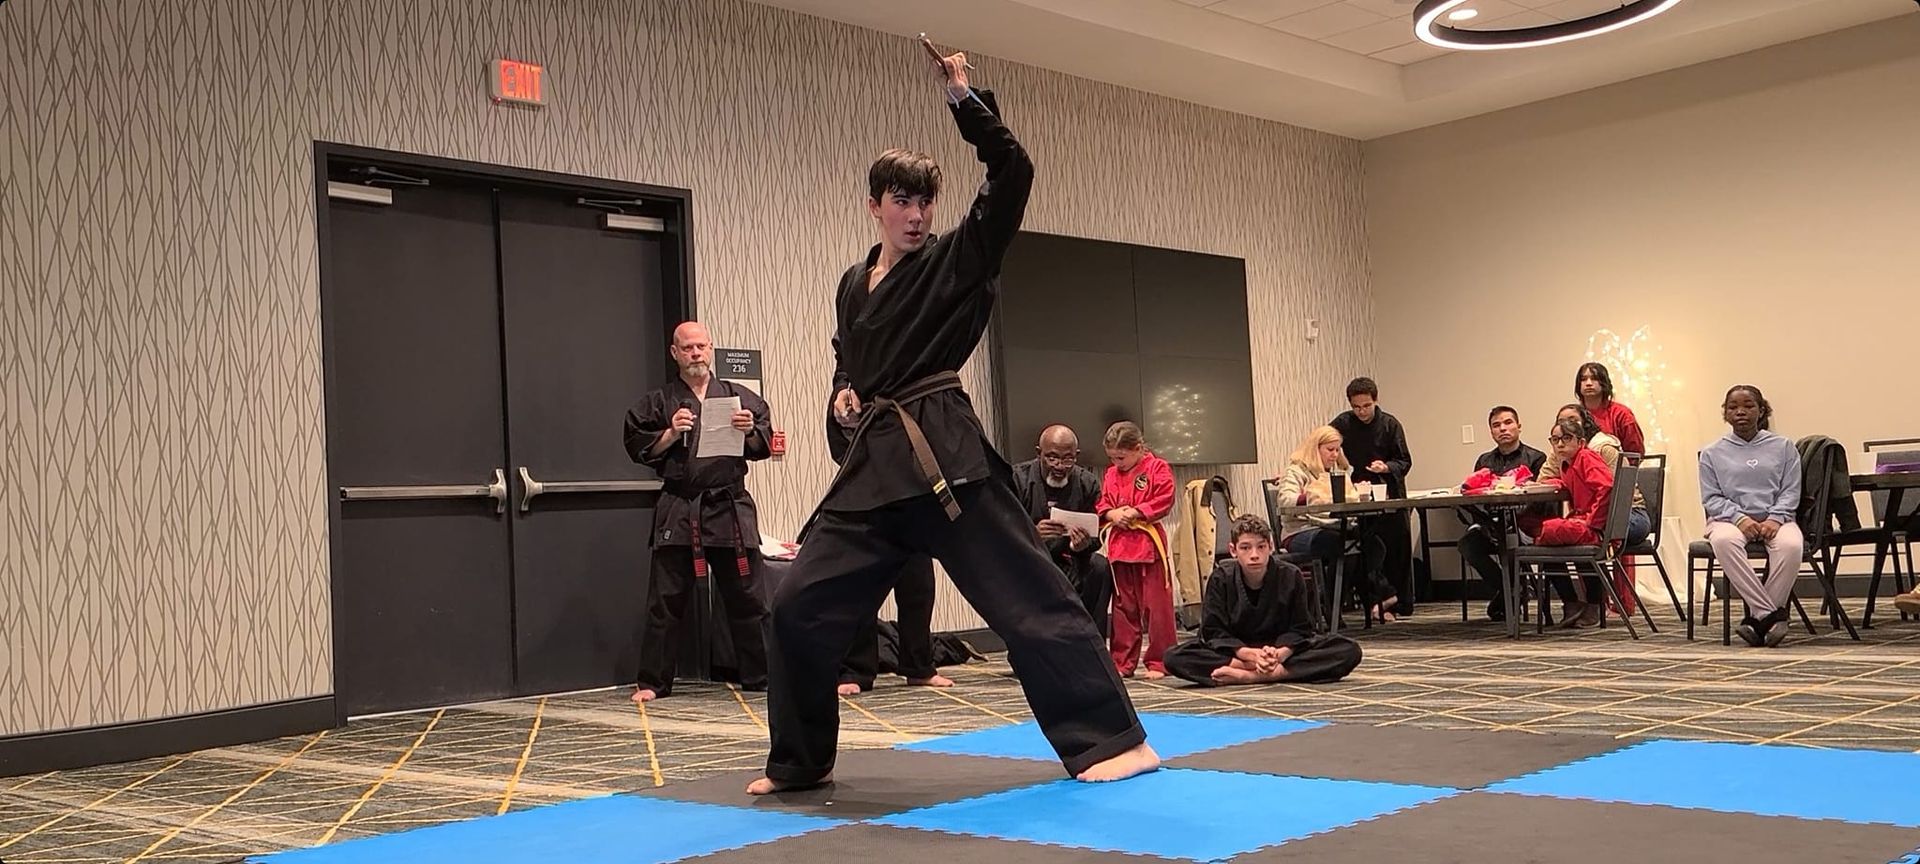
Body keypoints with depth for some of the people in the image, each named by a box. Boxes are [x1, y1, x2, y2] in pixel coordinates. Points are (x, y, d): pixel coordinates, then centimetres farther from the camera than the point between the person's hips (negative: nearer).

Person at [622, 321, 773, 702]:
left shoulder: (739, 398, 10)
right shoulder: (659, 403, 6)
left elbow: (764, 445, 9)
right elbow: (639, 448, 2)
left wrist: (750, 430, -12)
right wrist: (671, 433, -13)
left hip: (731, 508, 1)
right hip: (679, 511, -1)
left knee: (744, 596, 7)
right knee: (666, 600, 0)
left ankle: (760, 675, 17)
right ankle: (652, 682, 9)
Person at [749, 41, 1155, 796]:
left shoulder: (959, 259, 0)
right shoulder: (854, 285, 16)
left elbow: (1013, 174, -12)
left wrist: (964, 99, -12)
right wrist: (846, 390, 12)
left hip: (946, 454, -6)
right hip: (876, 461, 6)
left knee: (1027, 597, -9)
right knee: (800, 605, 5)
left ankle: (1116, 740, -2)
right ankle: (800, 761, 21)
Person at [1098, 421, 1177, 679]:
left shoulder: (1158, 468, -4)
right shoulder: (1111, 474, 13)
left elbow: (1164, 501, -12)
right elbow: (1101, 504, 15)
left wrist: (1135, 512, -15)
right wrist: (1111, 514, -6)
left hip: (1148, 544, -5)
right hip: (1119, 546, 6)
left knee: (1156, 607, -2)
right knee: (1123, 607, 11)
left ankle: (1159, 663, 5)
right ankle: (1122, 663, 18)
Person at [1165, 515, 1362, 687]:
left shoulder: (1291, 577, -8)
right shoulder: (1221, 578, -9)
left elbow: (1300, 630, -8)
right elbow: (1214, 632, -12)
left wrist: (1279, 653, -31)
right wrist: (1252, 655, -29)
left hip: (1282, 649, 1)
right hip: (1237, 651, -1)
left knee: (1349, 650, -23)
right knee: (1175, 657, -28)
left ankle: (1249, 676, -33)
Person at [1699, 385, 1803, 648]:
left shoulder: (1783, 447, 14)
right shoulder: (1712, 453, 13)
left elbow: (1790, 492, 7)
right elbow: (1711, 498, 5)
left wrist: (1775, 519, -12)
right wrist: (1740, 518, -13)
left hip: (1774, 519, 1)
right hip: (1730, 518, -1)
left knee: (1791, 545, -37)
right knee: (1724, 541, -39)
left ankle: (1758, 617, -28)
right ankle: (1771, 614, -37)